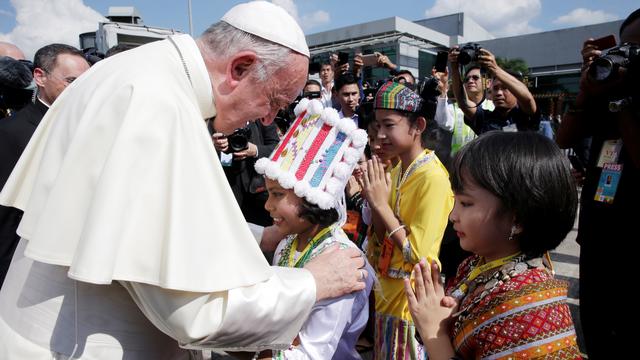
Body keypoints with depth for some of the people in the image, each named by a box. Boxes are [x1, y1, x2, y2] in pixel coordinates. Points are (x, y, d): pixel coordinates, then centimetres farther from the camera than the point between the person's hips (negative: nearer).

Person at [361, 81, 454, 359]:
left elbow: (418, 254, -24)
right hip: (387, 294, 8)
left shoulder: (432, 178, -22)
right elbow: (383, 240, 4)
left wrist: (381, 204, -22)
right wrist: (373, 199, -11)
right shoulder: (396, 170, 2)